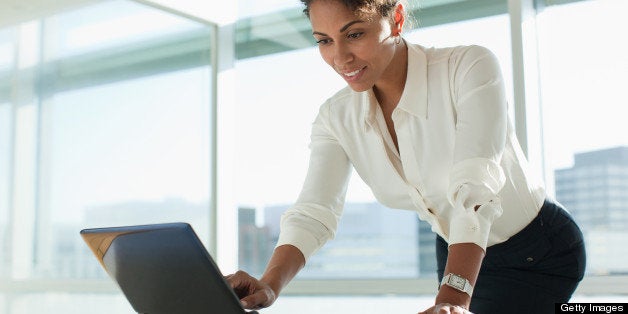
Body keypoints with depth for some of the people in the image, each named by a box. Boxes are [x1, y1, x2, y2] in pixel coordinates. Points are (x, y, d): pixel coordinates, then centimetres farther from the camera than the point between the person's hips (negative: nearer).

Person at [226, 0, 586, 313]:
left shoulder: (469, 67, -26)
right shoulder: (337, 118, -11)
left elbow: (476, 189, -38)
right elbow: (313, 214, -19)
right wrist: (270, 285, -38)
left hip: (540, 250, -4)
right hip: (457, 255, 5)